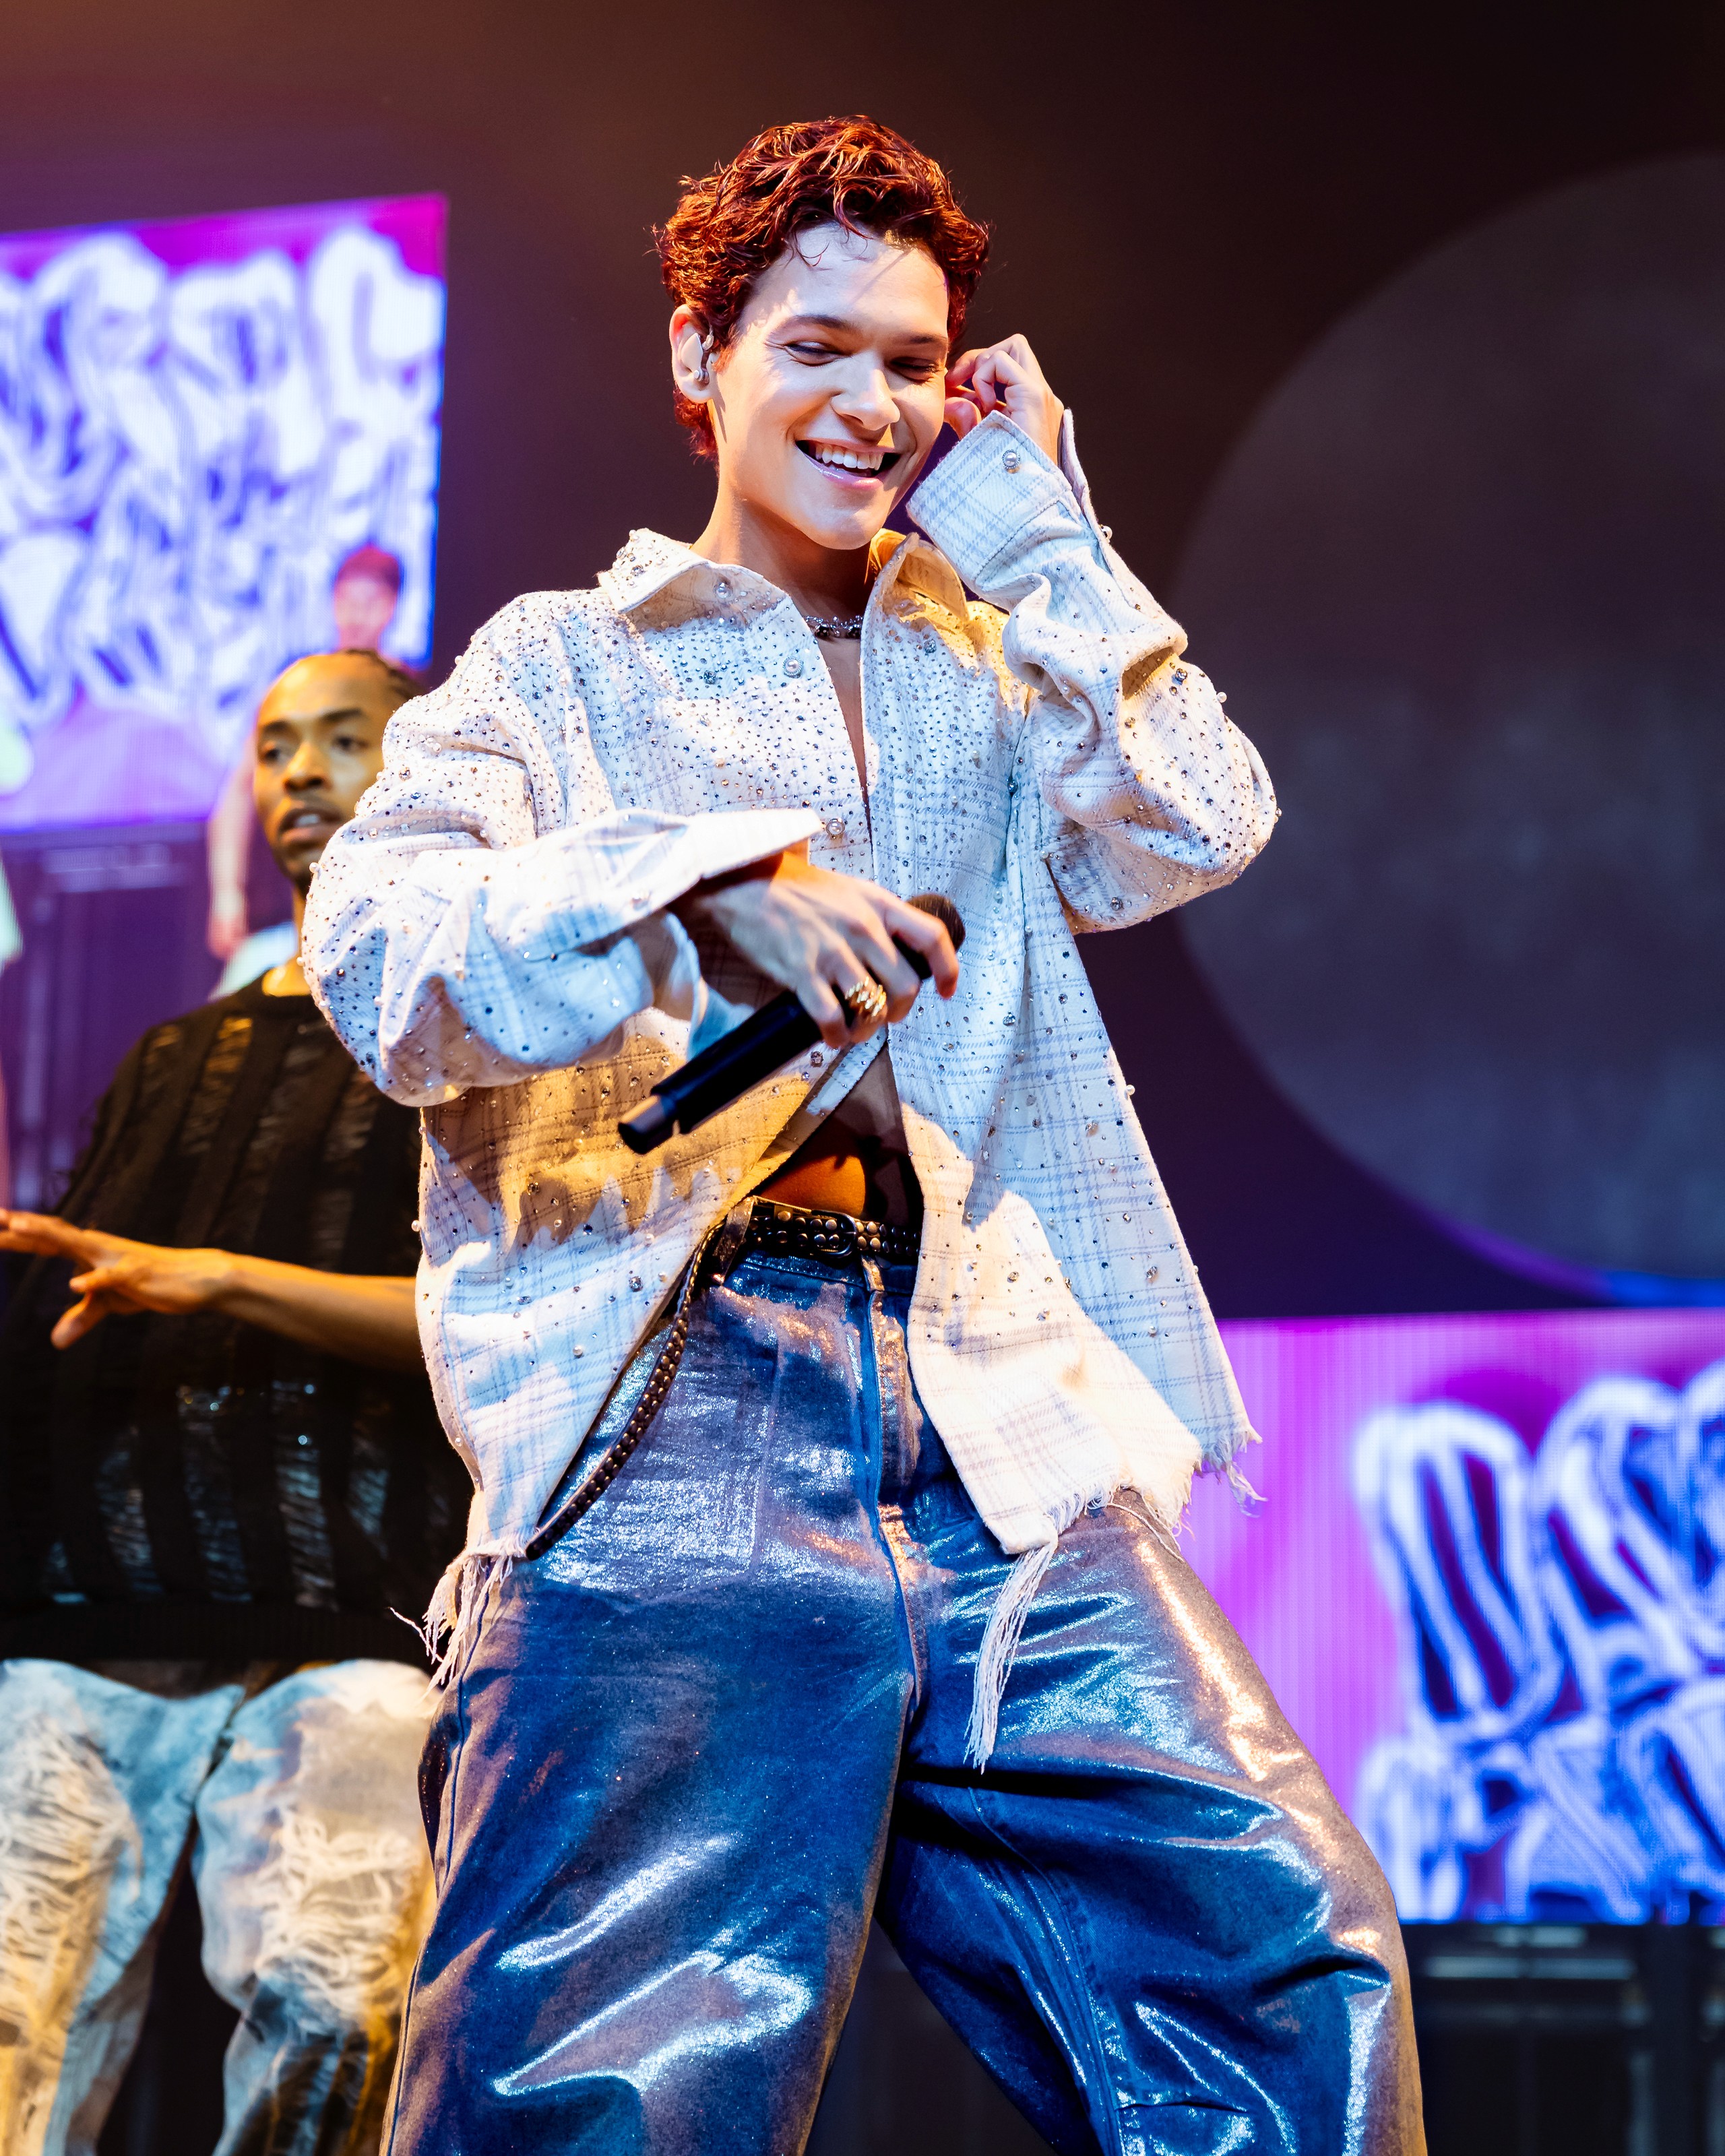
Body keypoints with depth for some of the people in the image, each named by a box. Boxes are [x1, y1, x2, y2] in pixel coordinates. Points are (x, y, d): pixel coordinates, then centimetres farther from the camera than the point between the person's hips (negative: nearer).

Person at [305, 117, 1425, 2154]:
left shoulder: (993, 670, 27)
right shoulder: (566, 665, 16)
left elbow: (1198, 831, 8)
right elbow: (378, 959, -2)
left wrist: (1028, 533, 12)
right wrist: (710, 882, -18)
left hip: (1004, 1448, 4)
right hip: (671, 1448, -3)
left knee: (1292, 1974, -9)